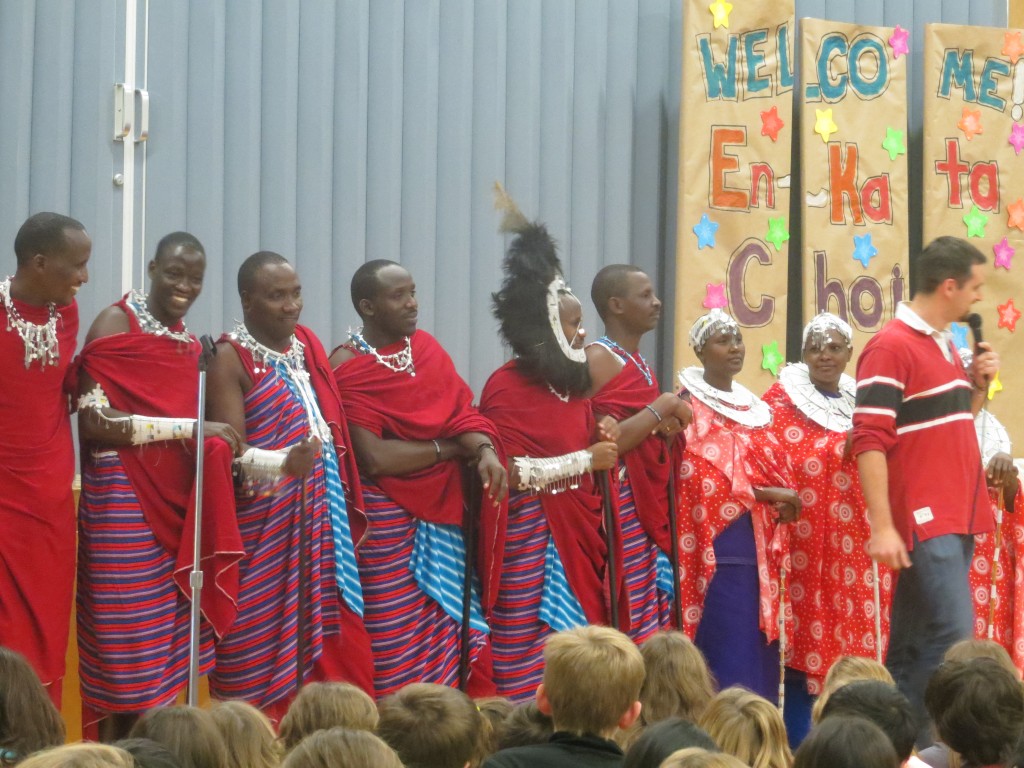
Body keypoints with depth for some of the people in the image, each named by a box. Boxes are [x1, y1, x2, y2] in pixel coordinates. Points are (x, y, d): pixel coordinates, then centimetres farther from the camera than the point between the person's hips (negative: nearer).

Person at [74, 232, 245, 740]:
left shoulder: (187, 340, 15)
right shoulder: (117, 323, -8)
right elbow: (94, 421, -17)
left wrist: (218, 445, 4)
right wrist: (190, 428, -18)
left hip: (175, 499, 7)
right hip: (123, 498, -7)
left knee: (165, 637, 6)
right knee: (125, 641, -6)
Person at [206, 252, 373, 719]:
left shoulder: (307, 344, 14)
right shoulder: (231, 358, -7)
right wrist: (283, 464, -32)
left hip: (323, 523, 6)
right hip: (263, 531, -6)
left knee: (332, 649, 3)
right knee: (262, 662, -6)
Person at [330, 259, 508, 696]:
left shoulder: (426, 348, 9)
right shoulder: (346, 368, -11)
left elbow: (464, 412, 3)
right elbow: (373, 457, -19)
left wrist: (485, 451, -19)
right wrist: (450, 448, -9)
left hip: (443, 513, 6)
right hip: (386, 517, -6)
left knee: (456, 636, 4)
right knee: (397, 646, -4)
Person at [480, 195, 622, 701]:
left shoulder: (573, 381, 12)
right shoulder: (507, 387, -11)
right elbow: (510, 472, -19)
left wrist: (604, 440, 1)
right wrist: (586, 459, -15)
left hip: (580, 532, 7)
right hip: (533, 539, -7)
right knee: (536, 657, -8)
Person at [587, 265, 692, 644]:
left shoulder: (640, 364, 18)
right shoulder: (599, 359, -10)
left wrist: (668, 429, 7)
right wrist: (661, 408, -12)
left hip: (652, 507, 9)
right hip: (621, 505, -9)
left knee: (655, 617, 6)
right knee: (627, 618, -11)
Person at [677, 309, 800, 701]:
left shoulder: (753, 406, 18)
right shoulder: (692, 406, -5)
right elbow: (703, 480, -13)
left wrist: (785, 499, 0)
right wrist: (769, 495, -13)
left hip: (759, 547, 7)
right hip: (722, 547, -7)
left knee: (761, 652, 4)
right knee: (729, 656, -11)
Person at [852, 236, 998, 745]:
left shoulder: (944, 344, 15)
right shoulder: (891, 347, -12)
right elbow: (870, 442, -17)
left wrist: (977, 385, 7)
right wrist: (882, 527, -21)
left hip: (956, 517, 9)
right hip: (923, 519, -9)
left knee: (915, 645, 9)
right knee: (954, 636, -15)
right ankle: (909, 744, -10)